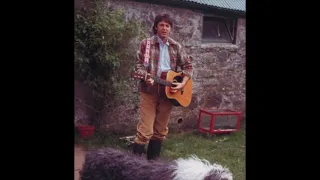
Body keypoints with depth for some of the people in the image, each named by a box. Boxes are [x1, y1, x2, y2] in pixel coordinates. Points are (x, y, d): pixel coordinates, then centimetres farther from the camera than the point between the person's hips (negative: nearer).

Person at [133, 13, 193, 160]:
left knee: (161, 130, 11)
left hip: (168, 92, 4)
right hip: (149, 91, -4)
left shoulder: (176, 46, 8)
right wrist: (146, 77, -23)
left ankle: (152, 160, 25)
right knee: (145, 130, -7)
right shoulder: (146, 43, -2)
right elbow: (139, 64, -4)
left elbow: (187, 65, 12)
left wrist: (183, 83, -2)